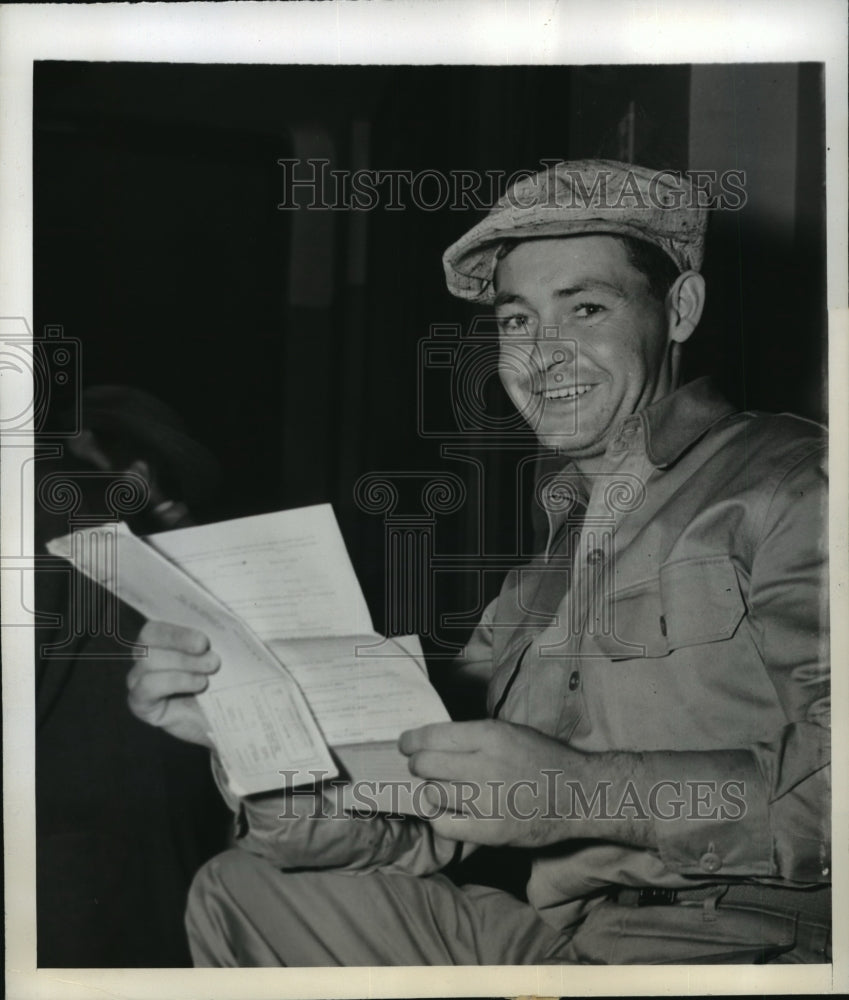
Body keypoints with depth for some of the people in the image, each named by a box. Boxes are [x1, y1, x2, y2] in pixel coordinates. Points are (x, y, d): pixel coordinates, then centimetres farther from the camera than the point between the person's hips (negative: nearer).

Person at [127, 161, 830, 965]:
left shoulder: (786, 487, -6)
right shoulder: (537, 582, 19)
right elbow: (431, 826, 11)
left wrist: (585, 792, -23)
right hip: (557, 935, 7)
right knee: (241, 891, 11)